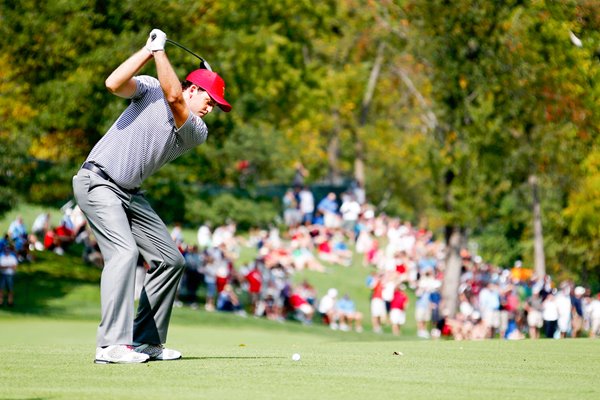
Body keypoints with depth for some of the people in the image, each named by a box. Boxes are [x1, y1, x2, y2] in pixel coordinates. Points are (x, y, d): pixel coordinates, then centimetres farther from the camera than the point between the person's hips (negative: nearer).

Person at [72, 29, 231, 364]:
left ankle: (146, 340, 15)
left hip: (130, 194, 7)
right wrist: (149, 50, -22)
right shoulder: (150, 89, -3)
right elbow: (114, 84, -23)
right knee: (124, 251, -24)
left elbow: (173, 97, -17)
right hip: (97, 182, -7)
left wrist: (160, 51, -15)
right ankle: (112, 345, -30)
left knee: (171, 260, 6)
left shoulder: (197, 133, 2)